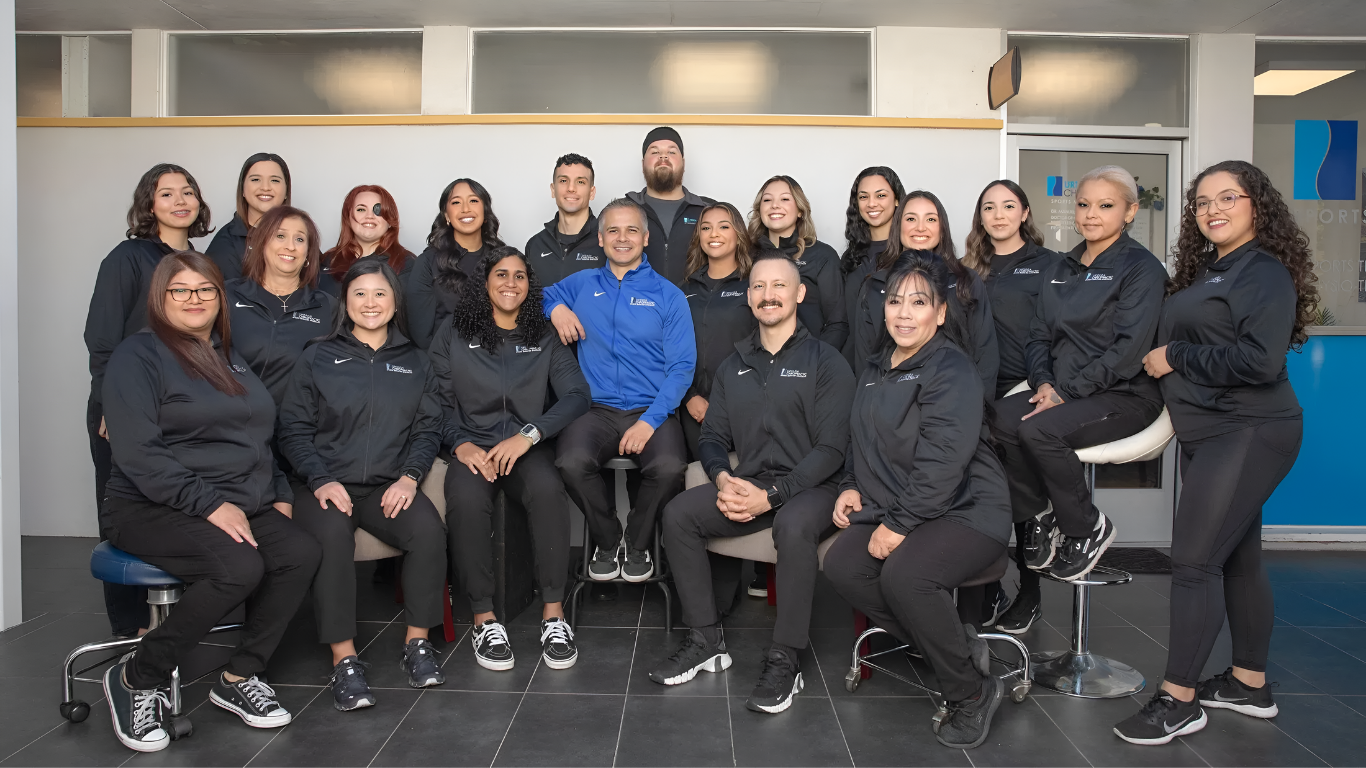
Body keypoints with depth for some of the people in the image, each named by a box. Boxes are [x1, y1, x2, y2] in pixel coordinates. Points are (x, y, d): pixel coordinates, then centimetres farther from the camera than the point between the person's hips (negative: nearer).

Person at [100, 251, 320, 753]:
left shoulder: (233, 359, 19)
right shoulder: (138, 356, -3)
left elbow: (260, 436, 24)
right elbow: (137, 453, -14)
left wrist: (280, 495, 9)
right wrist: (210, 505, -22)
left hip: (241, 507, 6)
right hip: (152, 507, -6)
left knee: (301, 553, -22)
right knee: (239, 566, -32)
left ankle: (239, 677, -5)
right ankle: (137, 677, -9)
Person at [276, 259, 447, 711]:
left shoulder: (415, 363, 17)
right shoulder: (317, 359, 11)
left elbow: (428, 429, 10)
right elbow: (294, 429, 5)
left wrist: (409, 476, -8)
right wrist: (321, 480, -11)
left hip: (389, 487, 1)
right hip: (325, 486, -1)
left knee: (428, 528, -29)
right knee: (331, 534, -34)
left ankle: (417, 641, -13)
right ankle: (343, 660, -26)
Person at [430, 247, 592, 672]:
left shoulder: (545, 337, 12)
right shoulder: (453, 335, 12)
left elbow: (577, 394, 0)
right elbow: (437, 401, 5)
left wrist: (528, 434, -14)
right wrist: (461, 443, -13)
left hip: (528, 449, 0)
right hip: (472, 449, 0)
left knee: (547, 488, -34)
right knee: (467, 497, -34)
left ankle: (554, 613, -25)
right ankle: (483, 618, -21)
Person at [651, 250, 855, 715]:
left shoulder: (825, 362, -1)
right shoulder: (734, 366, 16)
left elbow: (831, 448, -9)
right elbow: (713, 437, 14)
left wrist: (772, 495, -20)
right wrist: (723, 478, -10)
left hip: (811, 486, -5)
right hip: (746, 484, 5)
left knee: (793, 526, -37)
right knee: (678, 514, -18)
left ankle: (785, 661, -22)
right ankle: (706, 641, -6)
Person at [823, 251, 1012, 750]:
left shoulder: (952, 372, -13)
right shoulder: (874, 372, 14)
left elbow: (942, 462, -22)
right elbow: (863, 442, 24)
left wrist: (898, 525, -22)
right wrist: (853, 487, 6)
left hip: (966, 511, -8)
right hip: (894, 511, 8)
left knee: (904, 575, -32)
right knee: (841, 565, -17)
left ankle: (973, 691, -6)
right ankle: (959, 646, -1)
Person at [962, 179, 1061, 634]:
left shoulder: (1047, 264, 7)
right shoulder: (971, 269, 18)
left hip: (1026, 388, -3)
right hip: (982, 390, 3)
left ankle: (1029, 595, 9)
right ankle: (987, 592, 4)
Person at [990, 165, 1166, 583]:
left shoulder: (1140, 267, -4)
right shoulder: (1060, 271, 17)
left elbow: (1127, 350, -15)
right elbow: (1039, 335, 14)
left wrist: (1064, 391, -19)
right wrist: (1044, 382, -6)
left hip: (1126, 394, -6)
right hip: (1060, 390, 6)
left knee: (1038, 430, -31)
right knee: (999, 418, -24)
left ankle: (1088, 529, -7)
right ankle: (1038, 516, -3)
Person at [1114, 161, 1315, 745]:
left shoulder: (1266, 274, -11)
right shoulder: (1206, 271, 15)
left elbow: (1260, 361, -23)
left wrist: (1175, 357, -16)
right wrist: (1161, 358, -2)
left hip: (1247, 433, -9)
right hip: (1209, 431, 9)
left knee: (1194, 559, -10)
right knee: (1236, 557, 15)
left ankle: (1178, 700, -2)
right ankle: (1250, 684, 28)